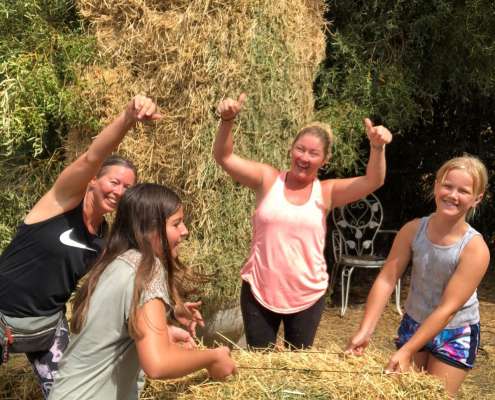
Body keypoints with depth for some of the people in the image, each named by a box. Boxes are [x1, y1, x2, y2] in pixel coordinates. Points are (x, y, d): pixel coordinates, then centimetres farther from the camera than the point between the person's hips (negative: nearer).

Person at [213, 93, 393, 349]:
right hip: (259, 292, -1)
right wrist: (227, 121, -26)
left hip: (308, 296, 1)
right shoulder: (268, 180, -3)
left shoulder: (326, 192, -2)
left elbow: (373, 181, -11)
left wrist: (377, 147, -29)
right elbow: (224, 157, -10)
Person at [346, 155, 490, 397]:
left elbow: (447, 309, -26)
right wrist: (364, 331, -25)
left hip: (455, 334, -3)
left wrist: (406, 351, -30)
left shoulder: (475, 248, -25)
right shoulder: (413, 230, -15)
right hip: (413, 325, 3)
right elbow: (386, 280, -17)